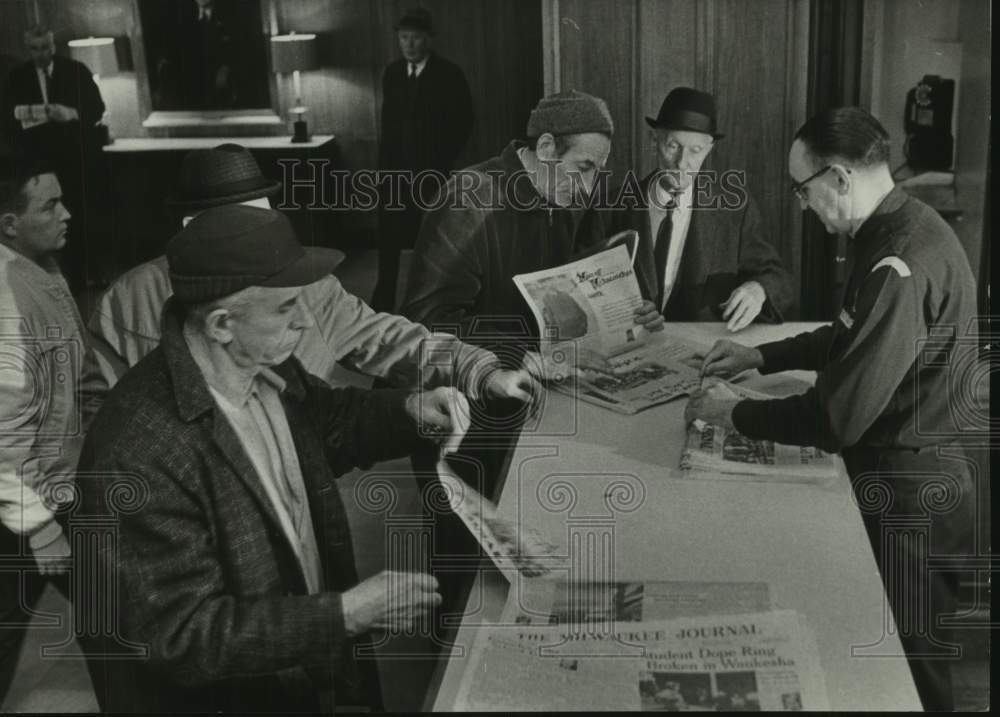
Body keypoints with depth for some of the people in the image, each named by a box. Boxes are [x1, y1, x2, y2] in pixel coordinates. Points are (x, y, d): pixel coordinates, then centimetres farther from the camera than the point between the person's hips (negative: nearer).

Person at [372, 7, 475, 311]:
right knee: (389, 237, 2)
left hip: (432, 171, -4)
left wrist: (443, 162, -4)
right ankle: (383, 302, 10)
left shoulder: (449, 74, -4)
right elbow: (388, 120, 16)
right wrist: (385, 158, 7)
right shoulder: (392, 73, 8)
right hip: (395, 168, 4)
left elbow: (463, 121, -2)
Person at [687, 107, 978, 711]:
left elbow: (837, 417, -28)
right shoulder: (899, 230, 4)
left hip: (906, 496, -9)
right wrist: (761, 356, 13)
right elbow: (854, 337, 20)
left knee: (906, 664, 8)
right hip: (906, 475, 9)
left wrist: (734, 414, -15)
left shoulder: (901, 265, -28)